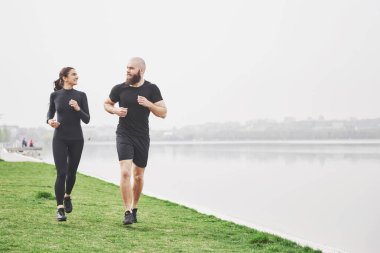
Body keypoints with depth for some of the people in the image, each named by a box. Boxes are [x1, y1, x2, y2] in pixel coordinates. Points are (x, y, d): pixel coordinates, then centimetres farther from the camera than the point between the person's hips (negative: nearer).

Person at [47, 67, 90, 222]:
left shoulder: (81, 95, -1)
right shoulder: (55, 95, 1)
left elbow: (86, 120, -3)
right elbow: (50, 113, 16)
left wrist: (78, 109, -21)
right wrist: (49, 121, -7)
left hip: (76, 139, 1)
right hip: (59, 139, -1)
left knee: (72, 172, 12)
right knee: (61, 173, -12)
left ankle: (67, 196, 40)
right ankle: (60, 209, -9)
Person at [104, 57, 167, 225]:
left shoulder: (151, 89, -3)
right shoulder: (119, 89, -3)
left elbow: (163, 113, -4)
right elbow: (106, 104, 14)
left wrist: (148, 104, -20)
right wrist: (115, 110, -8)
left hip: (142, 138, 1)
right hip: (124, 136, -1)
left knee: (138, 176, 10)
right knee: (125, 172, -17)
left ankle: (134, 208, 30)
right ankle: (128, 212, -14)